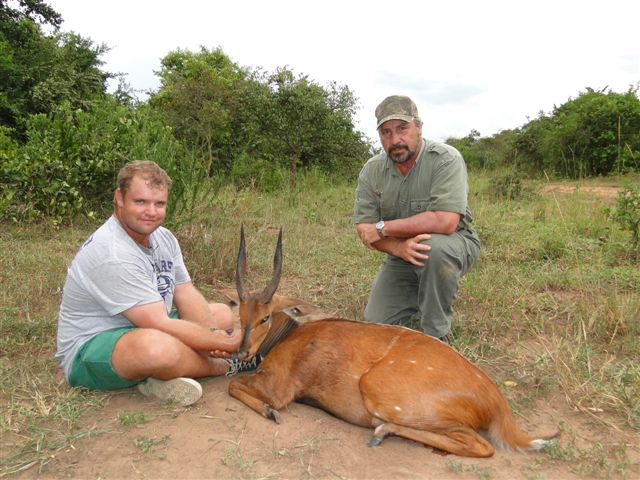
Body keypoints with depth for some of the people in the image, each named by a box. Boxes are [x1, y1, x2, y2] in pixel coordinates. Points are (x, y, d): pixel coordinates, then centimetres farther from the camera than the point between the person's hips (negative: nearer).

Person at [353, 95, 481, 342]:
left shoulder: (446, 159, -20)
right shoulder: (371, 169, -5)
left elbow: (445, 222, -32)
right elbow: (364, 228, -8)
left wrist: (382, 228, -25)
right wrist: (398, 247, -30)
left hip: (452, 245, -4)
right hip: (400, 256, 4)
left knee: (434, 247, -39)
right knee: (376, 326, -4)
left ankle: (437, 335, -17)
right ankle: (419, 298, 26)